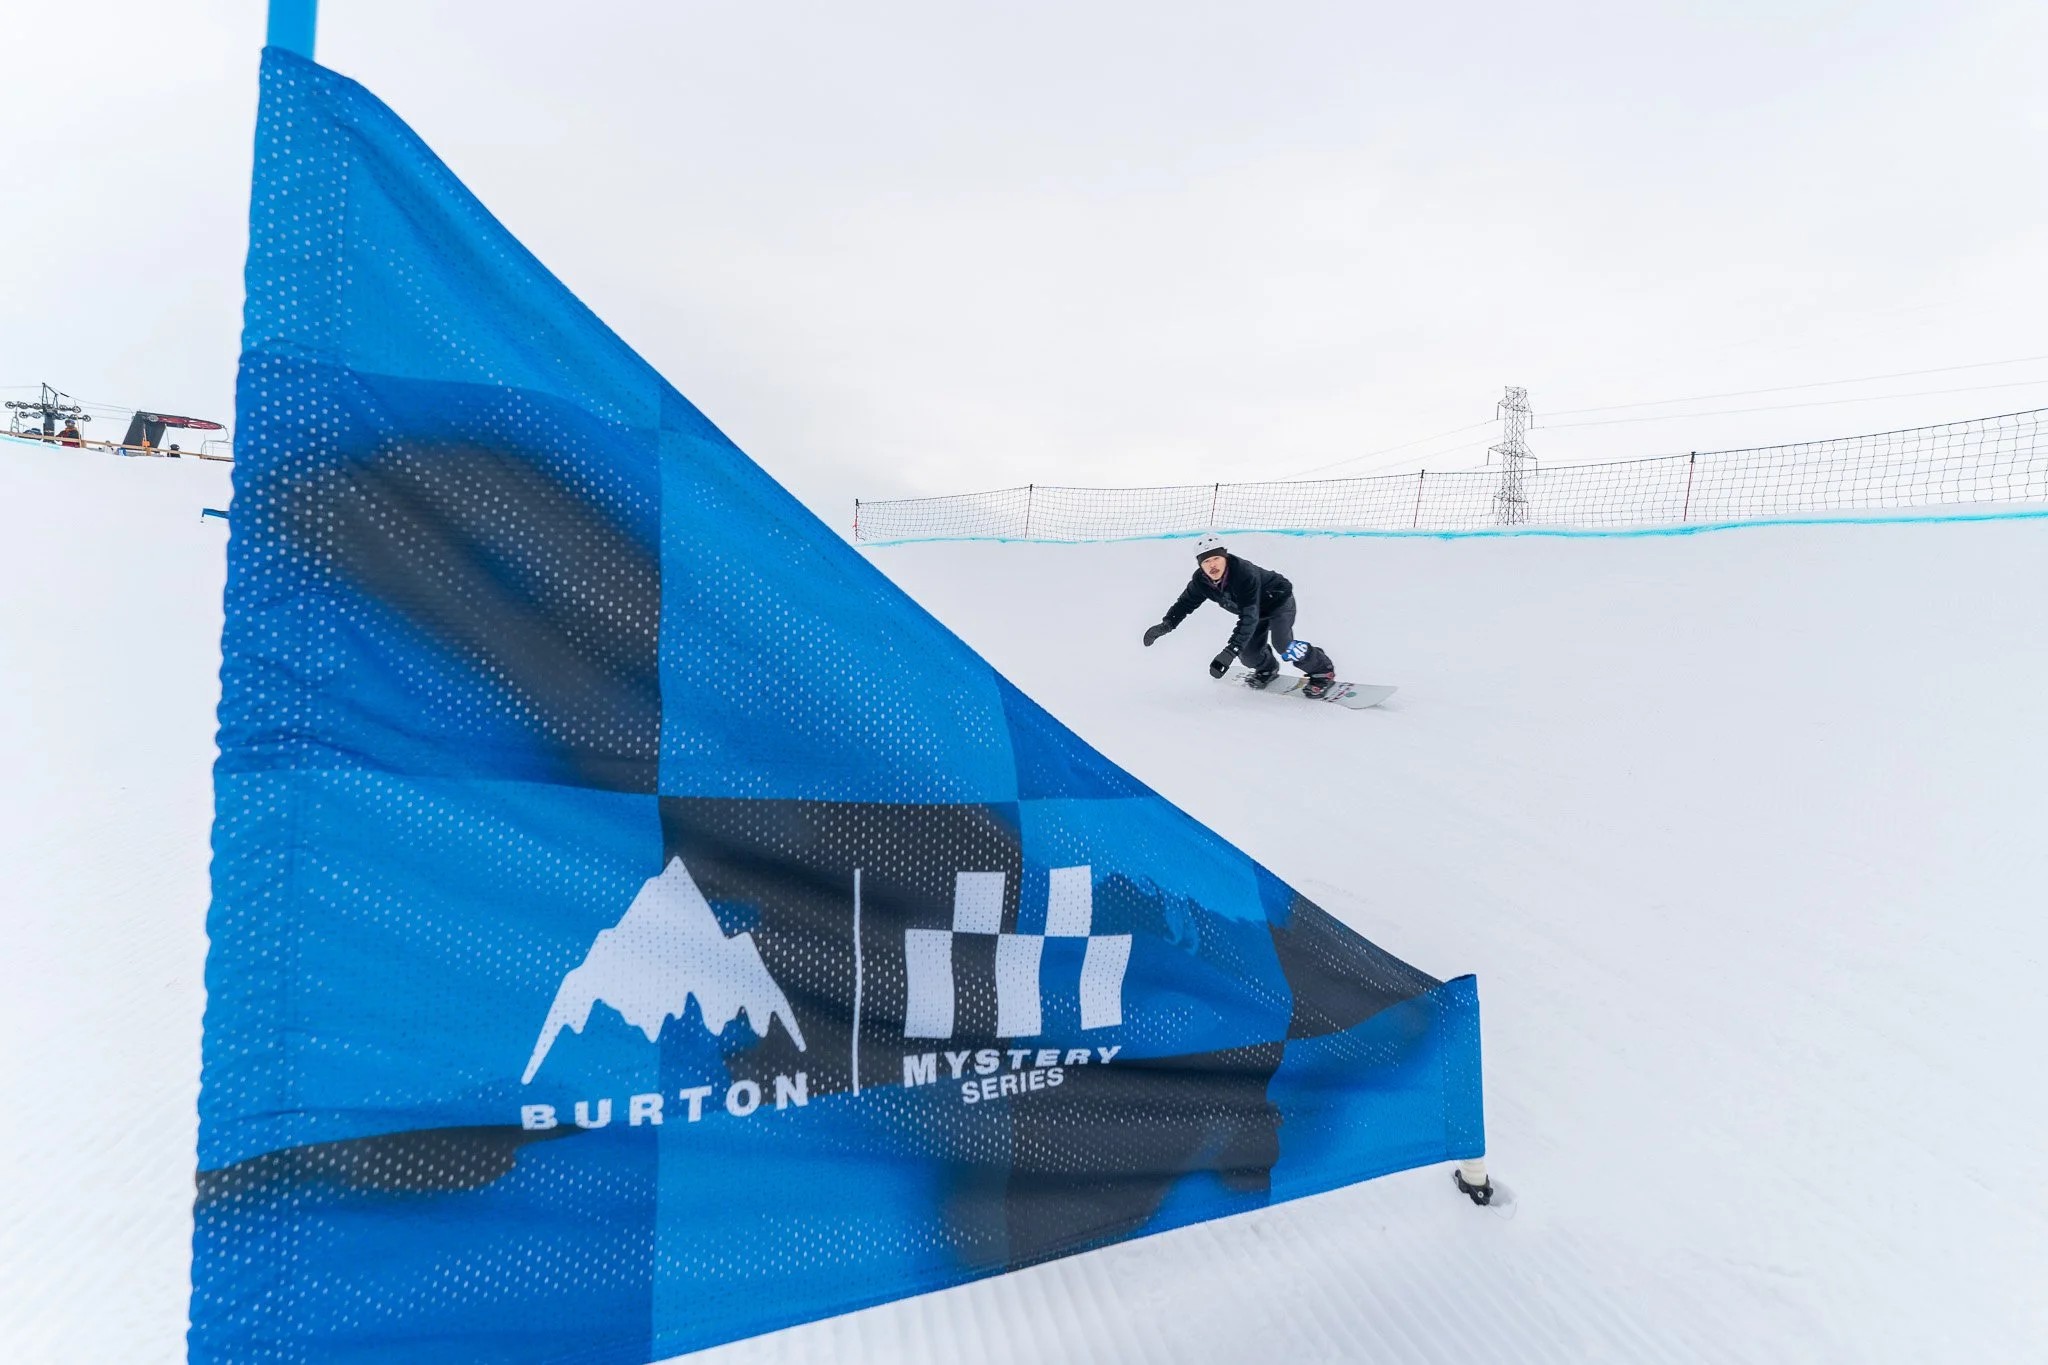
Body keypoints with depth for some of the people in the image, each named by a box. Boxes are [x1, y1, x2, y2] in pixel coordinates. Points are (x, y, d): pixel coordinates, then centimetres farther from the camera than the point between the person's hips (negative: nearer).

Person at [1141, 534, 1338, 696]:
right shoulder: (1201, 580, -22)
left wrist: (1229, 652, -55)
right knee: (1248, 654, -1)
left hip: (1279, 600, -6)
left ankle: (1323, 671, -1)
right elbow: (1186, 602, -3)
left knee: (1281, 642, -25)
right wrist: (1166, 624, -20)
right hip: (1256, 609, 6)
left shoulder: (1244, 573, -42)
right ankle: (1267, 668, 36)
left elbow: (1249, 617, -47)